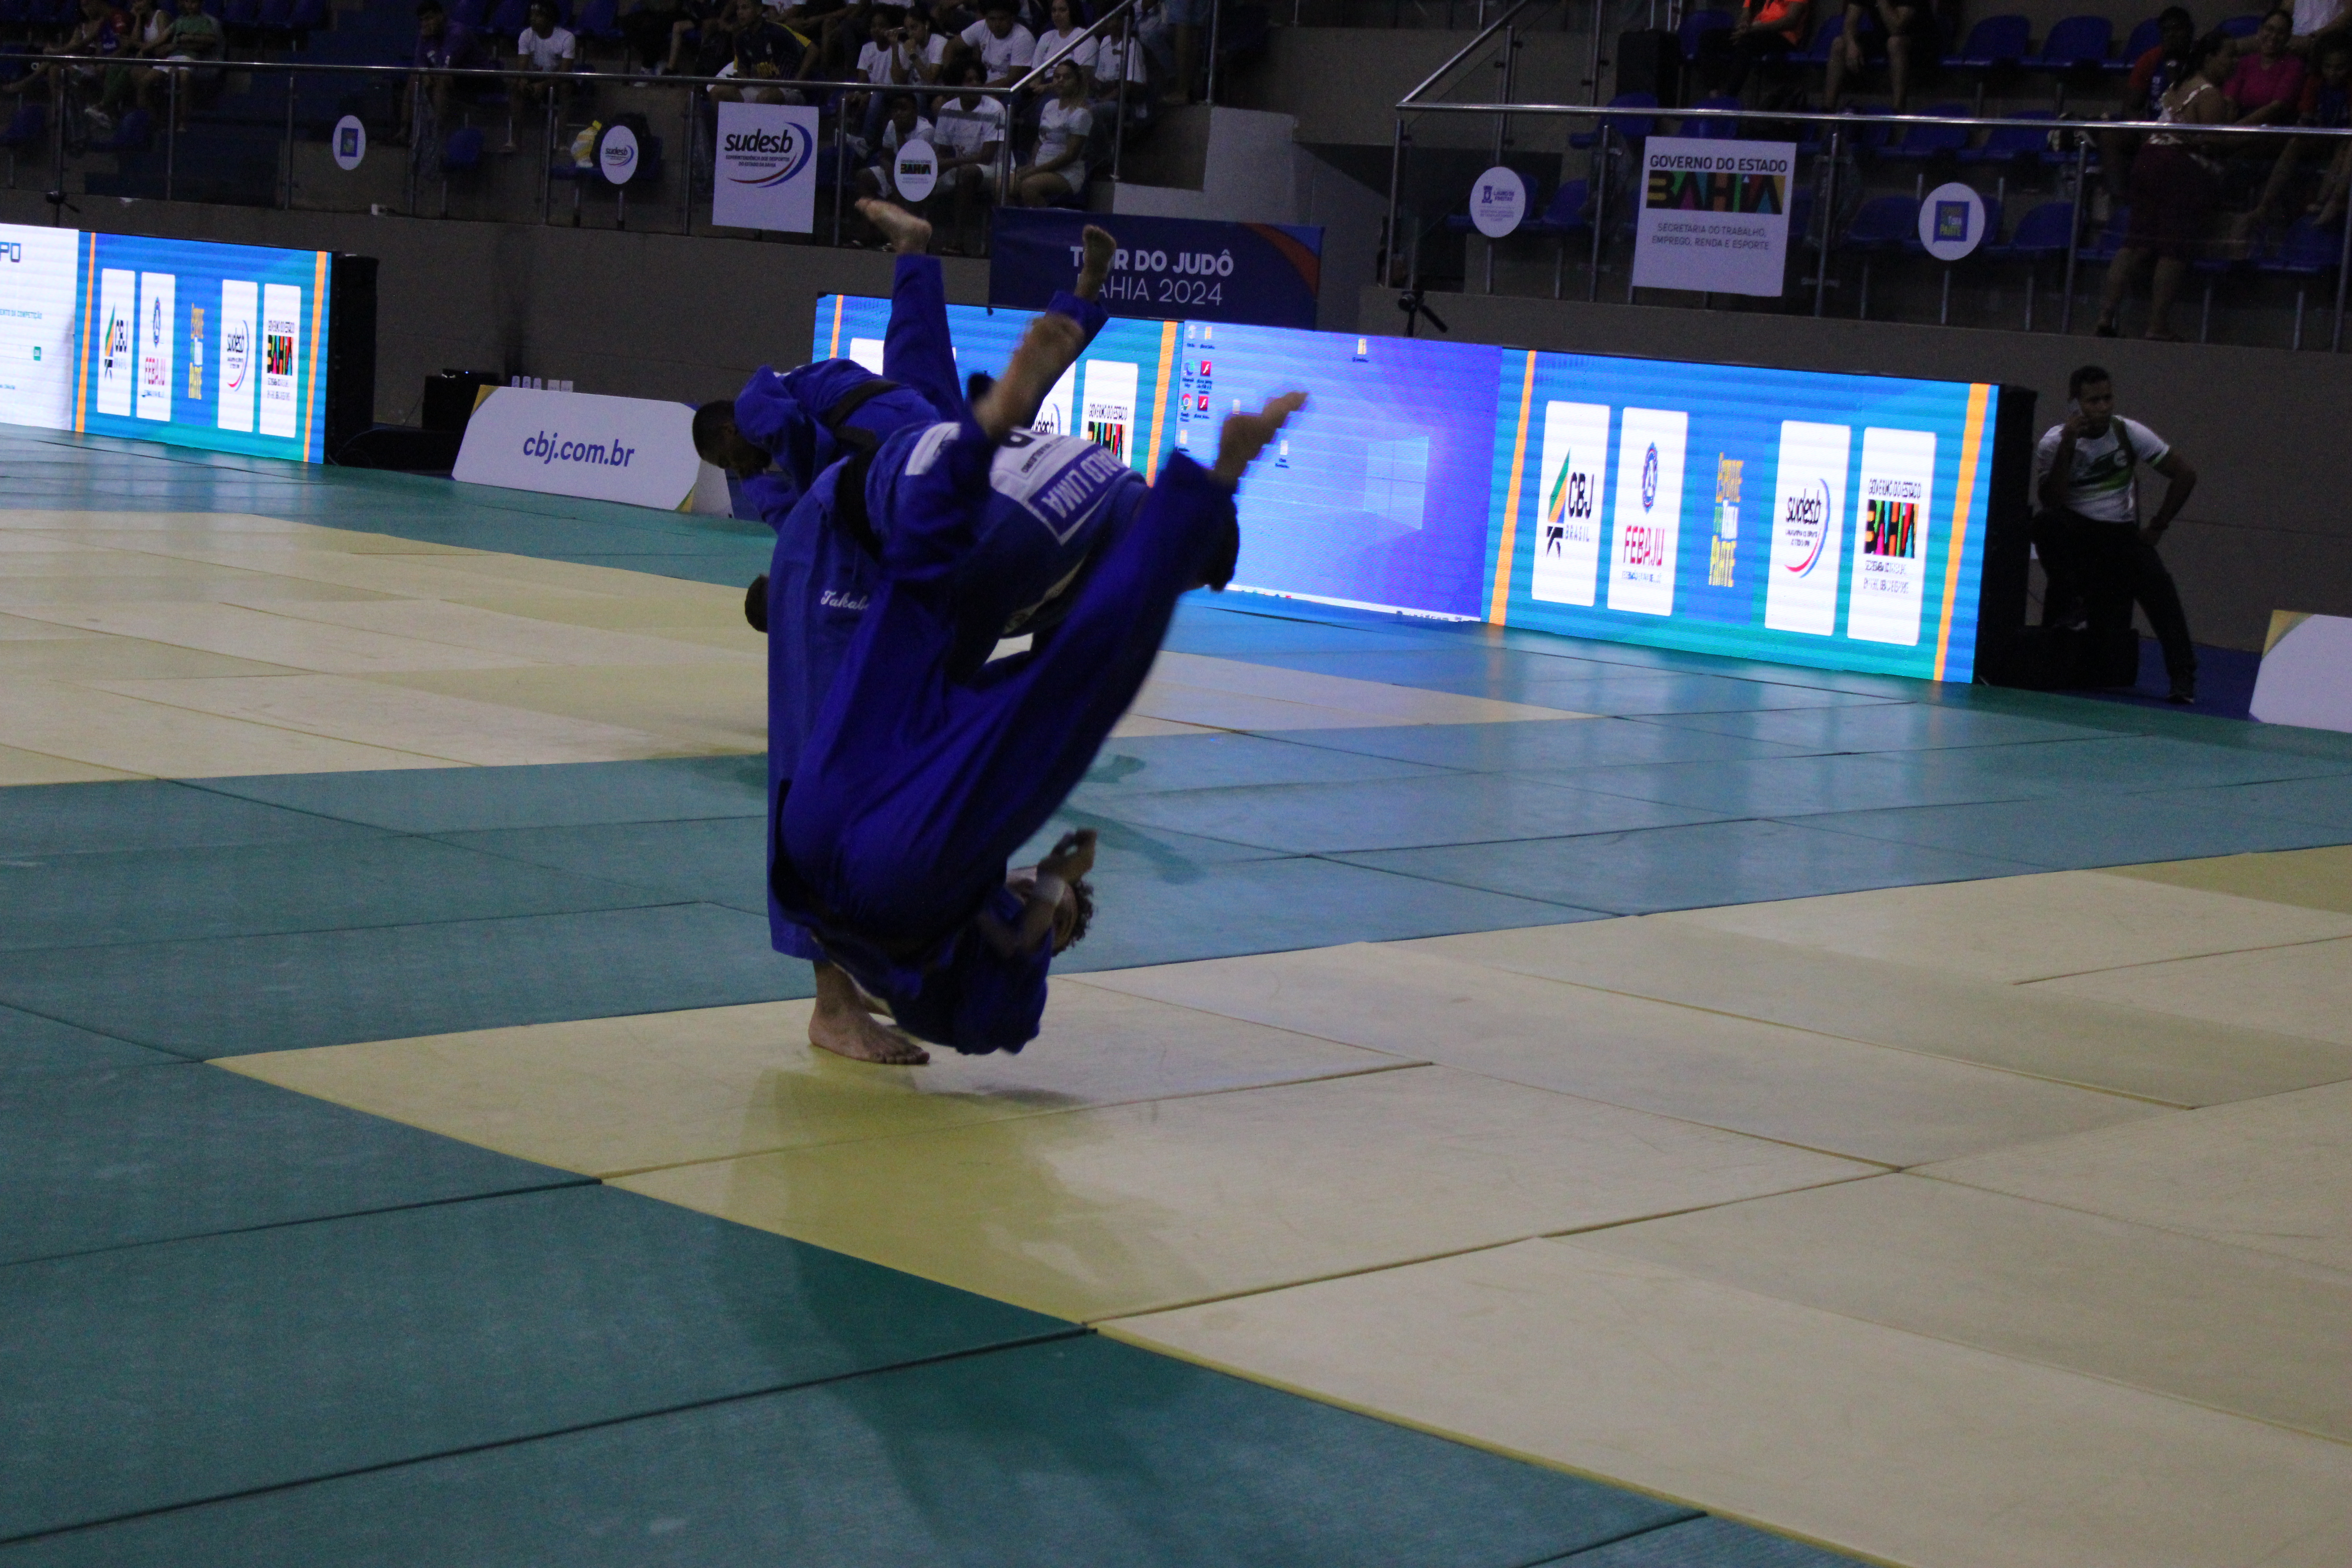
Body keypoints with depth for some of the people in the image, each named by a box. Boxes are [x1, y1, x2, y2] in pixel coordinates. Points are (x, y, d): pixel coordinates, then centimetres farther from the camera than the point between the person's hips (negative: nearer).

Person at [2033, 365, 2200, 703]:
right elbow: (2050, 501, -24)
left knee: (2158, 585, -24)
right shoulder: (2054, 441, -11)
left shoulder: (2130, 434, -8)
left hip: (2121, 532, 1)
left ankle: (2183, 677, -17)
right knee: (2046, 524, -34)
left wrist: (2157, 526, -5)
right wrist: (2068, 446, -30)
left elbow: (2185, 475, -3)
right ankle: (2063, 599, -13)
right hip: (2075, 529, -1)